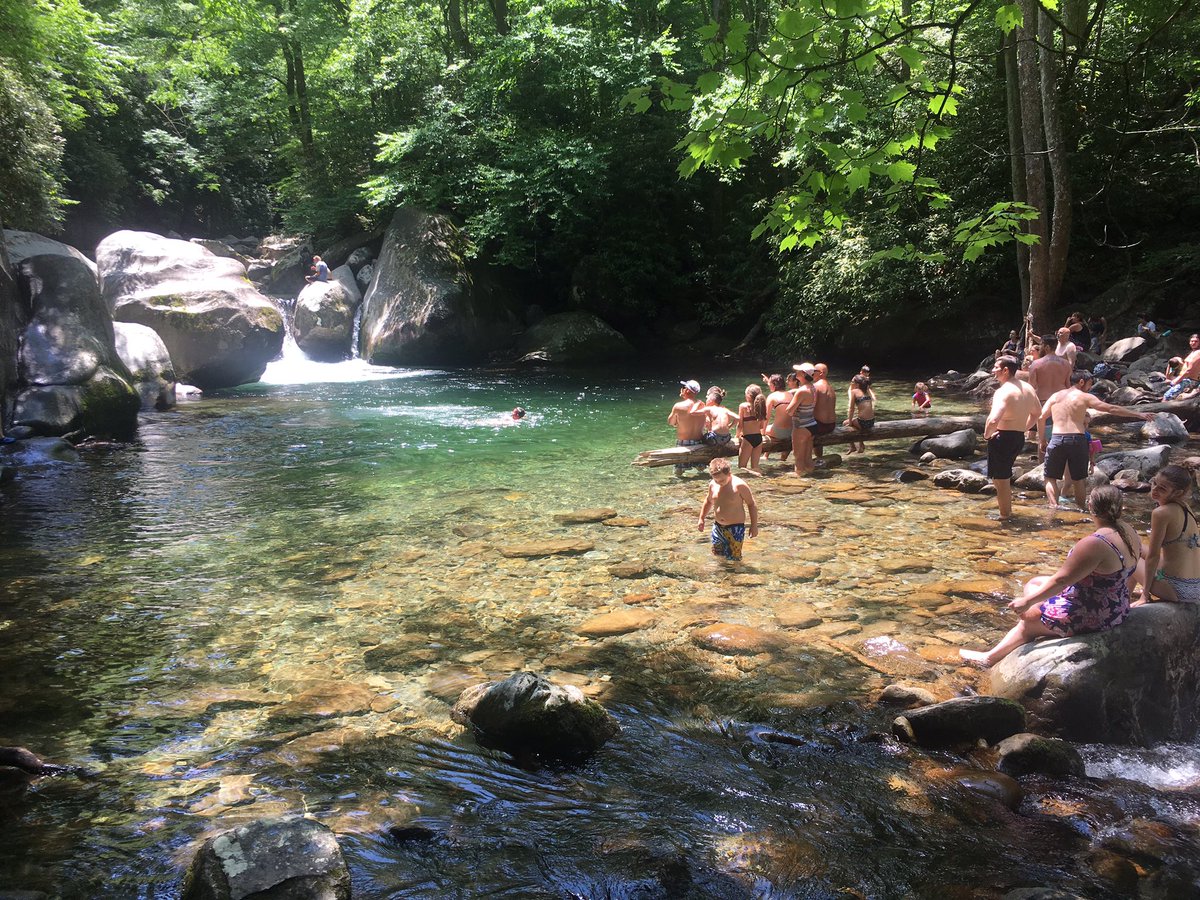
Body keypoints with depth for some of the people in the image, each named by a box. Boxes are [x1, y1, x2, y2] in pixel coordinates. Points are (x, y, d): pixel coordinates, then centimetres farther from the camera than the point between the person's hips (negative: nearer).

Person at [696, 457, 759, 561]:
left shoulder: (739, 485, -16)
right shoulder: (712, 485, 0)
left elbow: (751, 504, -7)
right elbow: (708, 501, 21)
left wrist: (754, 526, -7)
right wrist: (701, 518, 21)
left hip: (735, 528, -6)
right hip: (717, 527, 6)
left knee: (733, 559, -9)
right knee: (716, 555, 10)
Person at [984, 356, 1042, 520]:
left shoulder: (1003, 391, -21)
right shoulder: (1027, 388, 7)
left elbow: (993, 420, -34)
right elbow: (1036, 413, 23)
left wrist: (987, 434, -16)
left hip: (1003, 438, -9)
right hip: (1019, 438, 9)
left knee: (1000, 480, 3)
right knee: (1004, 477, 24)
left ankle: (1004, 518, 11)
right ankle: (1008, 511, 32)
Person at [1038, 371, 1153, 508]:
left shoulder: (1055, 396, 13)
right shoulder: (1085, 397, 5)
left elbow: (1041, 417, 6)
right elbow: (1112, 409, 2)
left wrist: (1042, 441, 13)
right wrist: (1138, 414, 6)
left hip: (1057, 440, 1)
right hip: (1078, 440, -1)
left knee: (1051, 478, 8)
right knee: (1079, 479, 15)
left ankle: (1054, 507, -9)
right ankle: (1081, 510, 19)